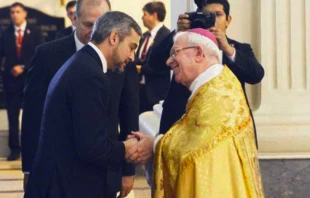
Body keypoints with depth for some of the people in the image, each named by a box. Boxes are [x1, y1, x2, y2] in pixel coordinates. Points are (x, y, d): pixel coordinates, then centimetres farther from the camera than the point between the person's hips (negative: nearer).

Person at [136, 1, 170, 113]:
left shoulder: (166, 36, -14)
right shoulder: (145, 35, 13)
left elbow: (163, 65, -20)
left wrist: (141, 68, -17)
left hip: (156, 91, -8)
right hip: (141, 87, 8)